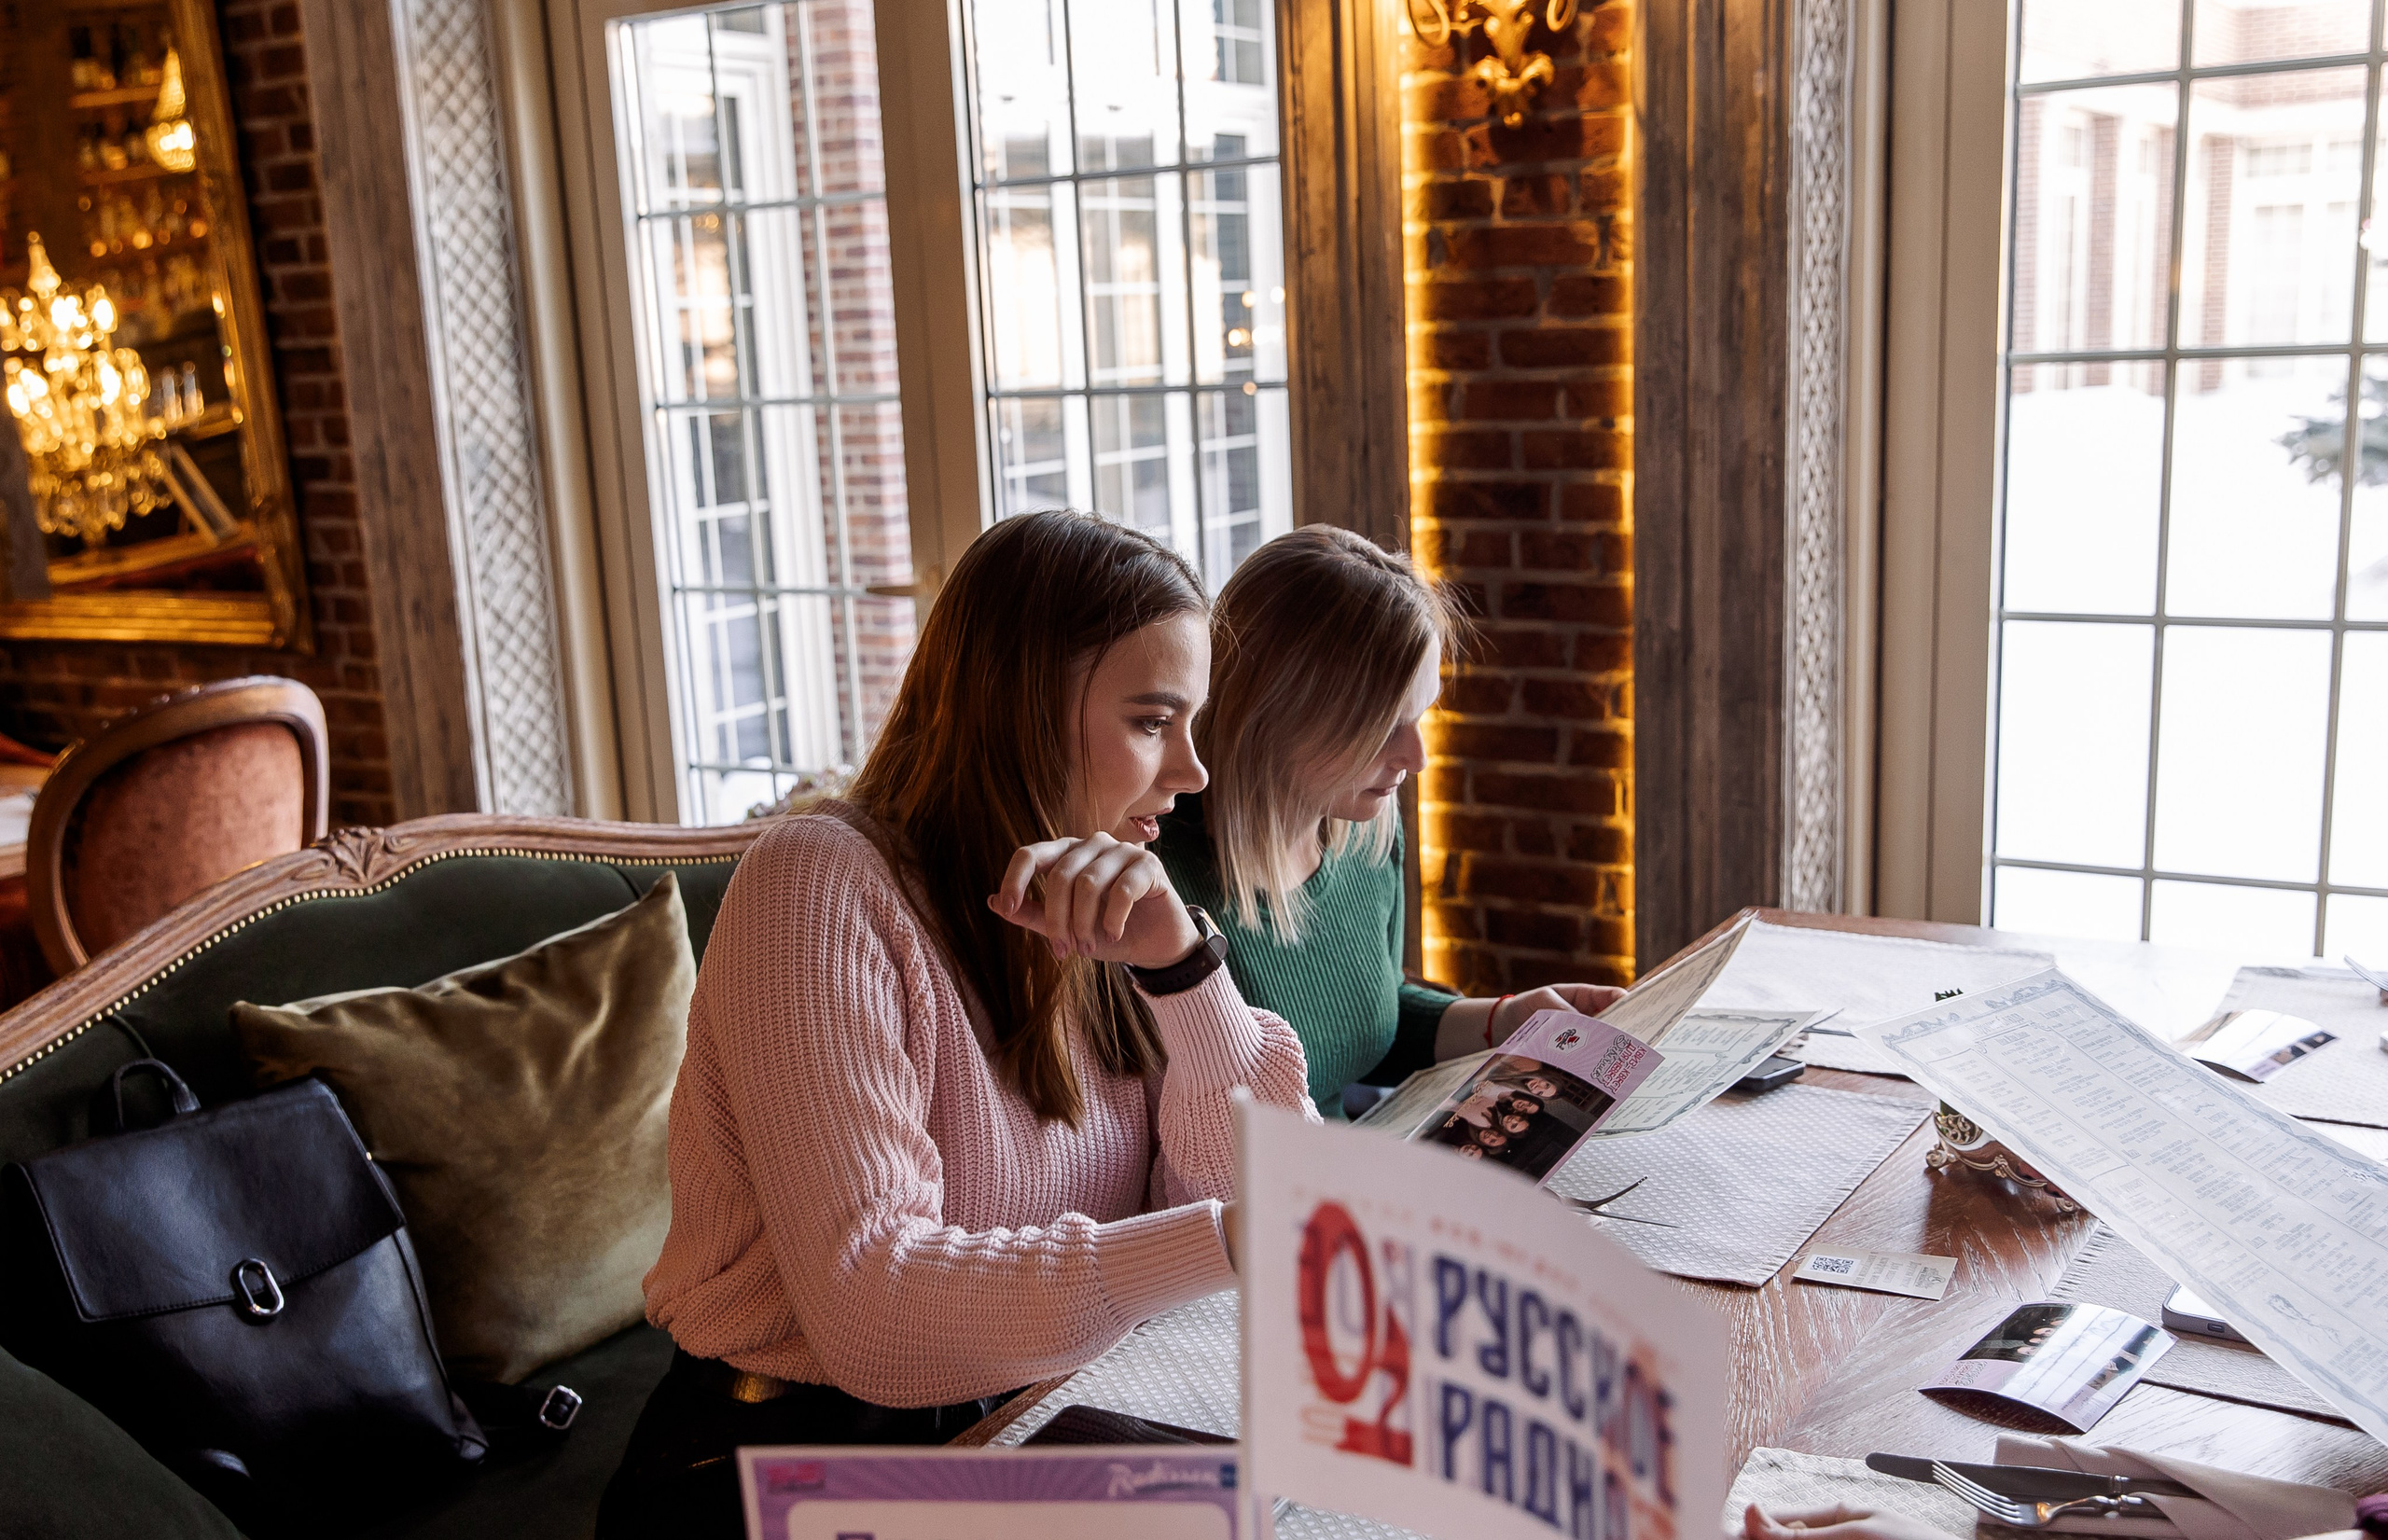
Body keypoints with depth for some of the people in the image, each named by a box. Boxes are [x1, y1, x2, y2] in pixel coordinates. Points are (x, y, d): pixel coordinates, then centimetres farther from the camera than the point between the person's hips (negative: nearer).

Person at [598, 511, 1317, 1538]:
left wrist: (1181, 961, -19)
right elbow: (871, 1306, -26)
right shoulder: (824, 886, -16)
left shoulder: (1098, 915, 6)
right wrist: (1230, 1241, -31)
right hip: (795, 1449, -6)